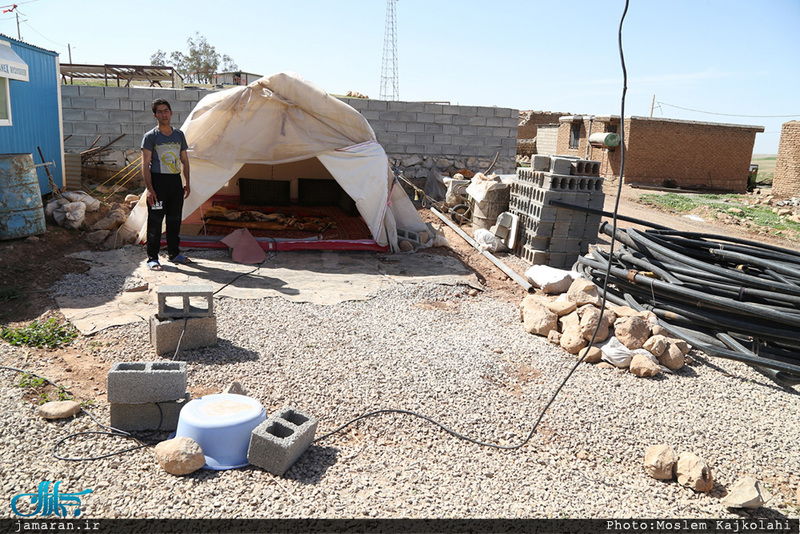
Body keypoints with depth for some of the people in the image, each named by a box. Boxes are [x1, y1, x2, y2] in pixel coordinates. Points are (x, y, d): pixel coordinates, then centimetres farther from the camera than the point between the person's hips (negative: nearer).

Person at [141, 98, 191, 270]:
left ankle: (174, 253, 25)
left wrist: (187, 183, 11)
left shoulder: (179, 135, 11)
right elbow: (145, 164, -8)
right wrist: (149, 188, -16)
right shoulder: (150, 137, -4)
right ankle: (152, 258, 4)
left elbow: (184, 160, 17)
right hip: (158, 180, -5)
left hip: (175, 181, 5)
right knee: (155, 221, -3)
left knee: (175, 219, 12)